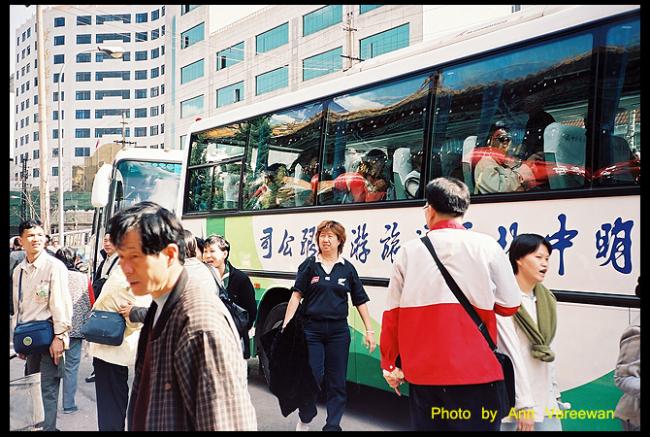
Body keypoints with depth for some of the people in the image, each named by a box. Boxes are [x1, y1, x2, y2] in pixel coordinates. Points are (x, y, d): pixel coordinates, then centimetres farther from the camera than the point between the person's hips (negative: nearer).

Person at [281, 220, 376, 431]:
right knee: (312, 378, 1)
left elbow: (360, 301, 7)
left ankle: (332, 426, 19)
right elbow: (296, 295, -4)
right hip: (312, 328, -2)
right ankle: (304, 420, 26)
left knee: (337, 382, 6)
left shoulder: (347, 268, 5)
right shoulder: (310, 265, 0)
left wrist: (369, 330, 4)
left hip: (338, 330, 2)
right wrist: (286, 325, -12)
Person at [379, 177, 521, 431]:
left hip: (422, 372, 2)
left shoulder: (409, 251, 0)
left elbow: (392, 314, 2)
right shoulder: (486, 246, -3)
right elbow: (509, 306, 2)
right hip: (475, 371, -2)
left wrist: (390, 366, 13)